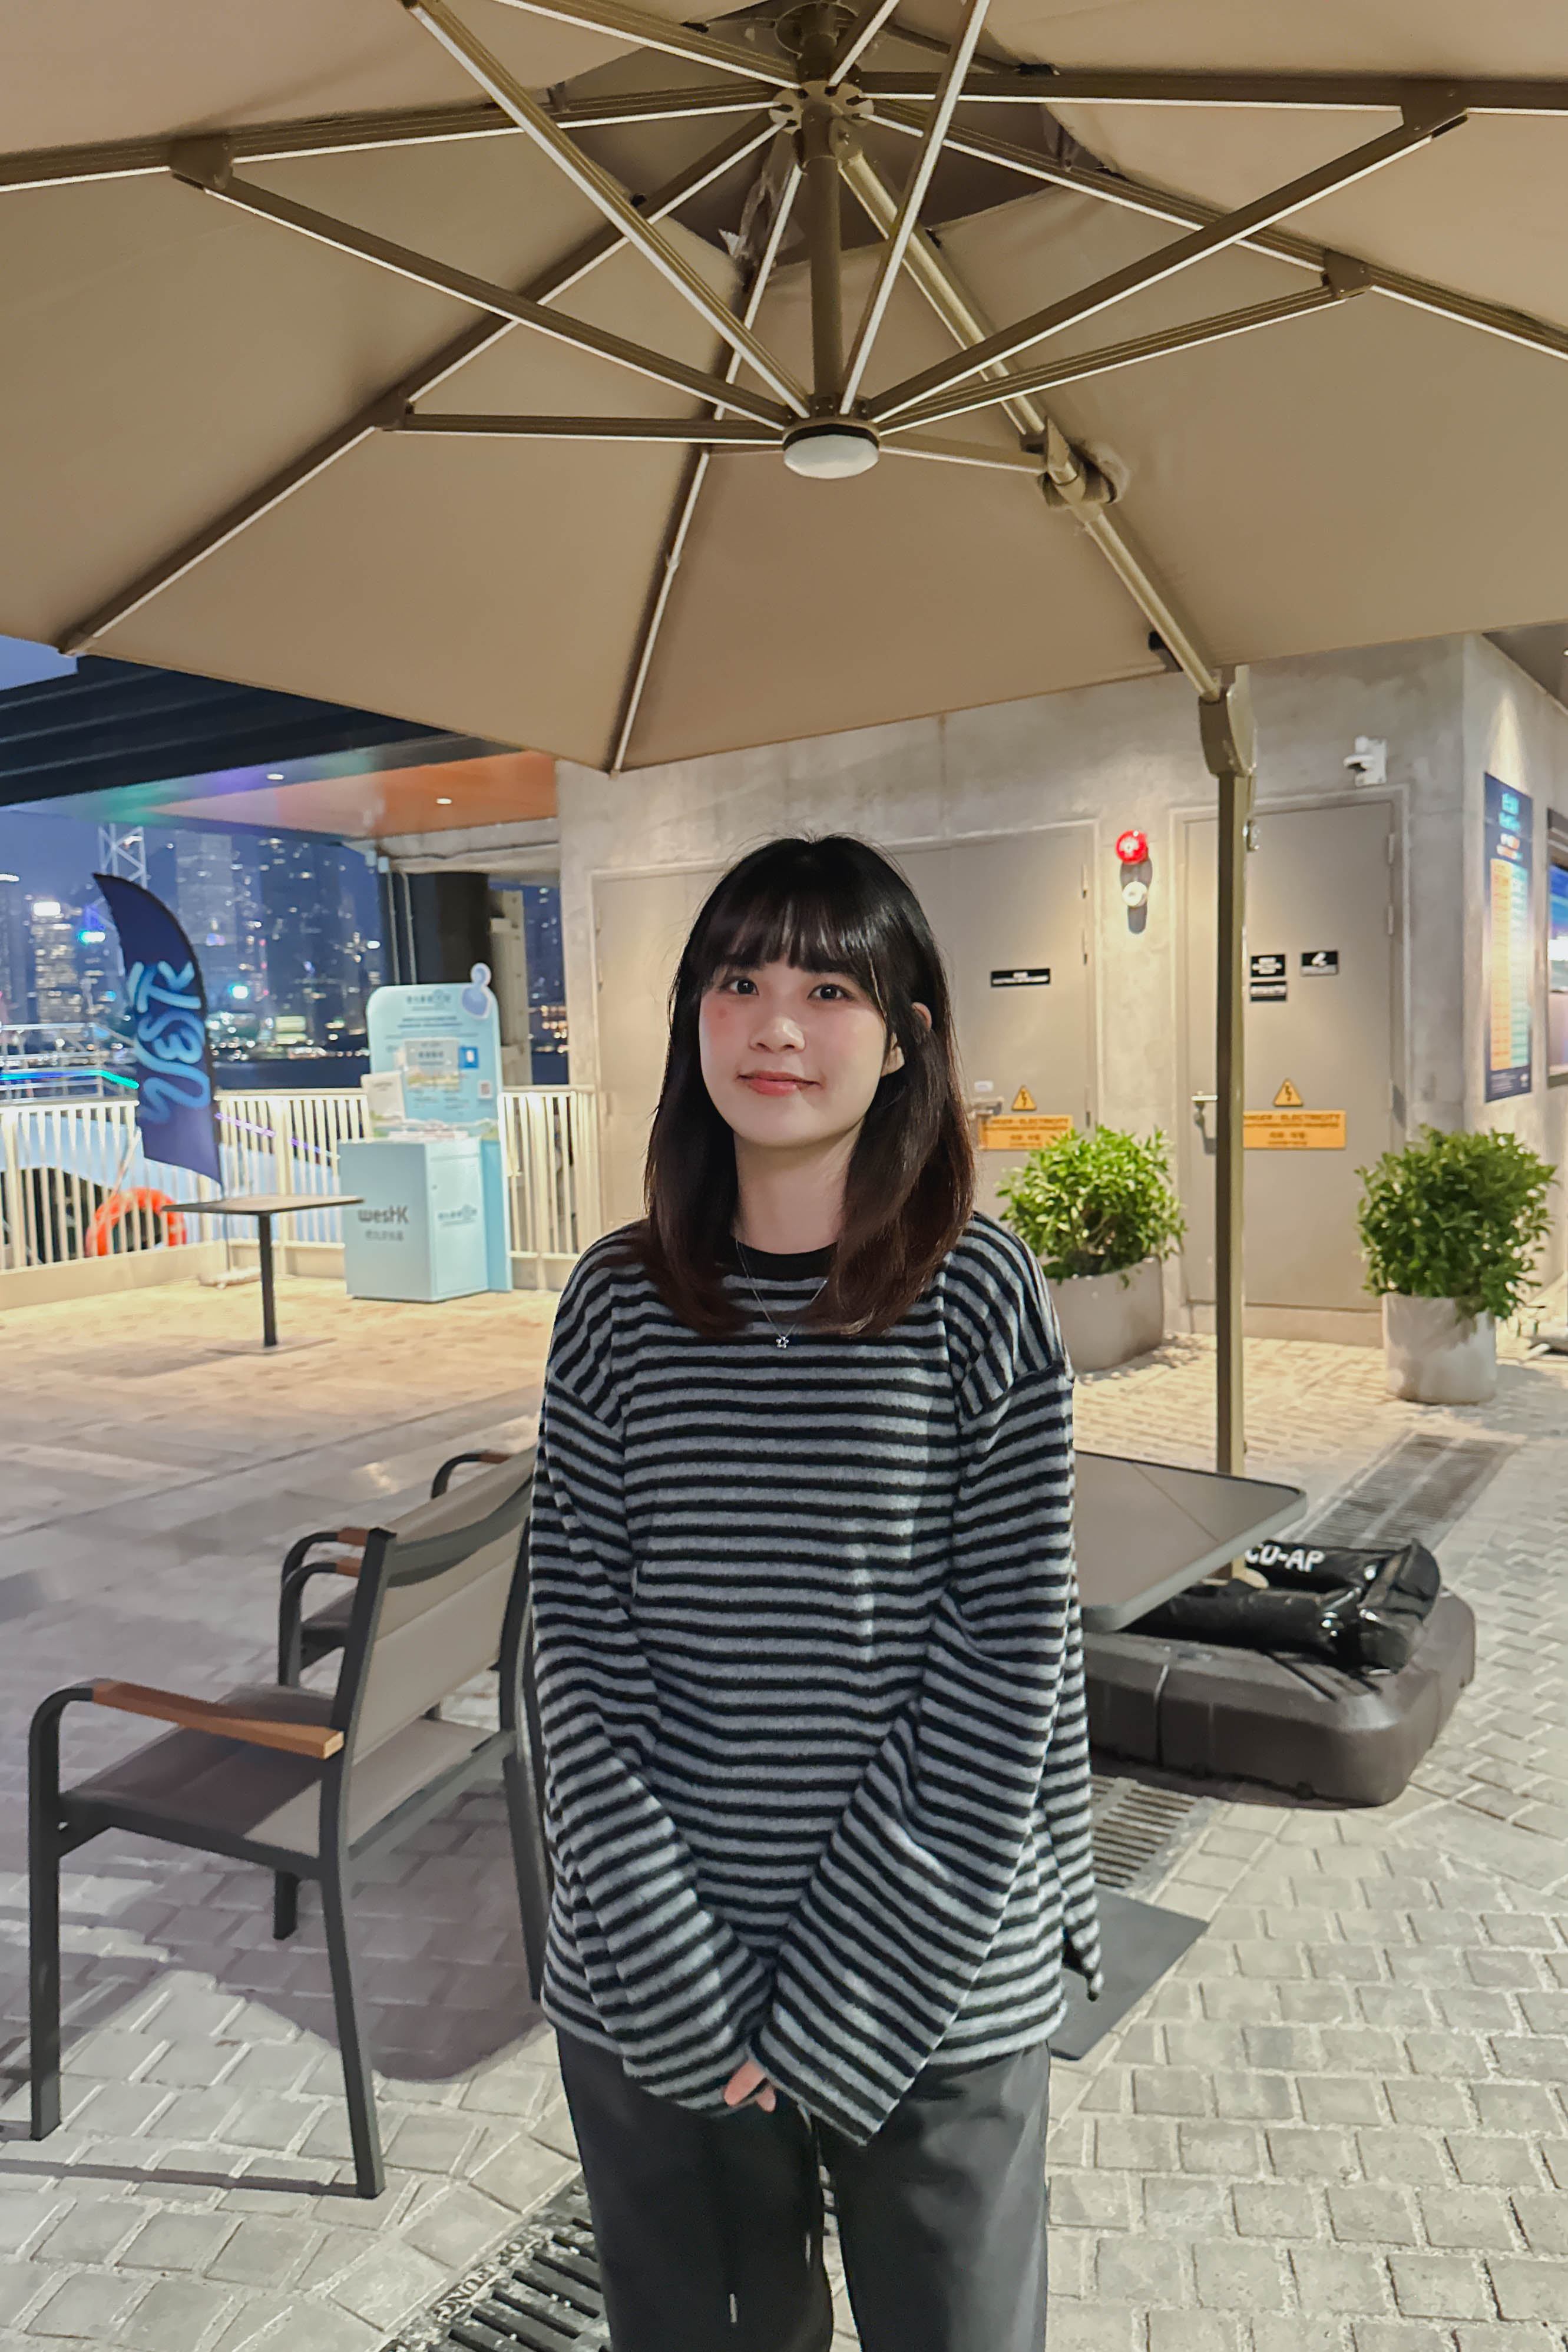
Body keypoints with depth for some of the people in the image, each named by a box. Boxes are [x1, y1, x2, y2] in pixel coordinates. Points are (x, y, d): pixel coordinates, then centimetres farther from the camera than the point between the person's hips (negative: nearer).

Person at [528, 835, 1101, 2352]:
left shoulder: (979, 1298, -10)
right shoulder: (618, 1305, -3)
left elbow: (1009, 1659, -10)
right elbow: (580, 1642, -4)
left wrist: (841, 1999, -11)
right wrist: (692, 1988, -10)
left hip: (937, 1992, -1)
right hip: (649, 1989, 2)